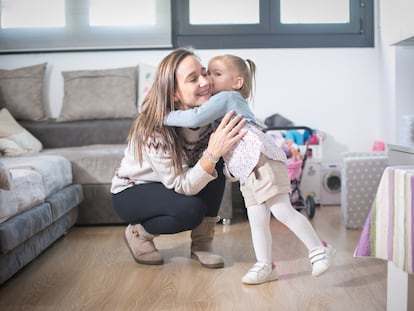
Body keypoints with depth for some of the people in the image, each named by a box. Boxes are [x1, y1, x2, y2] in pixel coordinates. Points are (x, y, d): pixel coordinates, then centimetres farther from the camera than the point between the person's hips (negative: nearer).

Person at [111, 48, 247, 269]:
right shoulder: (154, 129, -33)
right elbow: (181, 186, -33)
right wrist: (213, 153, -47)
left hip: (168, 187, 6)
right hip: (129, 193, -5)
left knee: (217, 166, -21)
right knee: (191, 209, -32)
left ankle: (201, 244, -7)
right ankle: (138, 232, -2)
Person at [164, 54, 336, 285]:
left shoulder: (226, 97, -1)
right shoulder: (233, 102, 29)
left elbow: (195, 118, -13)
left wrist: (166, 117, -4)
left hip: (262, 160, -10)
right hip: (248, 172, 10)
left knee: (282, 210, -12)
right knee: (257, 221, 6)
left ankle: (320, 250, -4)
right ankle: (265, 266, 11)